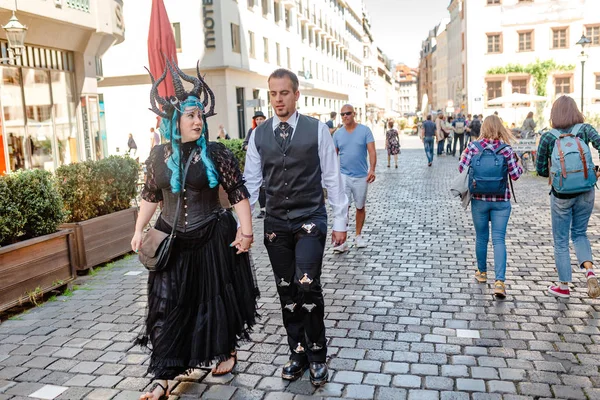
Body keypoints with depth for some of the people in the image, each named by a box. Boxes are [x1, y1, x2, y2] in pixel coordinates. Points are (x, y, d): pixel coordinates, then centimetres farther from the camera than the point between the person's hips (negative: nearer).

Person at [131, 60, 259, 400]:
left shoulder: (216, 152, -9)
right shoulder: (159, 154, 3)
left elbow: (238, 192, -8)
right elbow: (151, 196, 11)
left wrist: (246, 230, -13)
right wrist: (139, 231, 6)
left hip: (213, 238, -3)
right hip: (172, 241, 3)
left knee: (217, 297, 11)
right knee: (168, 306, 4)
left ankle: (227, 351, 37)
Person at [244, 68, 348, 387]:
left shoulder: (317, 129, -4)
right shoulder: (259, 134, 4)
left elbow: (332, 178, -2)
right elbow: (250, 182, 6)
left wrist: (340, 221, -2)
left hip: (310, 220, -3)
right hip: (275, 224, 3)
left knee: (307, 286, -12)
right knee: (286, 291, 10)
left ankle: (317, 355, 9)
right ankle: (298, 353, 26)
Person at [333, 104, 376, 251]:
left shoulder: (365, 130, -3)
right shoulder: (337, 134, 4)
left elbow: (372, 151, -9)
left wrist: (372, 169, -23)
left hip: (361, 176, 0)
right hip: (343, 175, 0)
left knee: (360, 207, 13)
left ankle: (358, 236, 30)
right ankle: (342, 241, -9)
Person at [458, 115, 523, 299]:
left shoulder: (473, 146, -5)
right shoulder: (506, 149, -5)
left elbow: (461, 169, -7)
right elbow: (515, 175, -4)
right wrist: (521, 166, 17)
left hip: (479, 199, 1)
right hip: (501, 200, -1)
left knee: (481, 237, 16)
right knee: (499, 239, 1)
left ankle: (482, 272, 32)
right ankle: (499, 281, -10)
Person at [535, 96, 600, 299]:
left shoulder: (547, 137, -6)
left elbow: (541, 170, -3)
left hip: (561, 195, -2)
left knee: (560, 240, 11)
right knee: (579, 233, 21)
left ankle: (564, 286, 19)